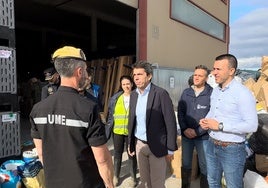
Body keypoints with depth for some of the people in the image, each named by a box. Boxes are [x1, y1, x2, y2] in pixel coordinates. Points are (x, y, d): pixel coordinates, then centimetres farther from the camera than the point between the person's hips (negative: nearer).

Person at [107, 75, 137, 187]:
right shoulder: (115, 98, 2)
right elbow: (110, 113, 8)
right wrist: (109, 126, 3)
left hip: (131, 132, -2)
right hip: (117, 131, 2)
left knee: (132, 154, 10)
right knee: (117, 154, 15)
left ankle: (133, 178, 28)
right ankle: (116, 176, 34)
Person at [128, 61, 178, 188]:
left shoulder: (161, 93, -15)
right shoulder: (133, 94, 4)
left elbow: (170, 122, -13)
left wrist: (170, 149, -11)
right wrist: (130, 143, 11)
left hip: (157, 145, -5)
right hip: (139, 144, 6)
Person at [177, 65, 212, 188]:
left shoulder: (212, 93, -10)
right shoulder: (186, 92, 4)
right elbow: (180, 112, 5)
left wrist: (197, 131, -14)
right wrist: (184, 129, -8)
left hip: (203, 136, -4)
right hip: (186, 135, 4)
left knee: (205, 166, 9)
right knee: (185, 164, 17)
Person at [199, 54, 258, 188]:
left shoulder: (242, 93, -18)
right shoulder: (215, 91, 6)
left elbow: (252, 125, -21)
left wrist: (220, 126, -23)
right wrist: (205, 121, -4)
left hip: (232, 149, -7)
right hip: (212, 145, 7)